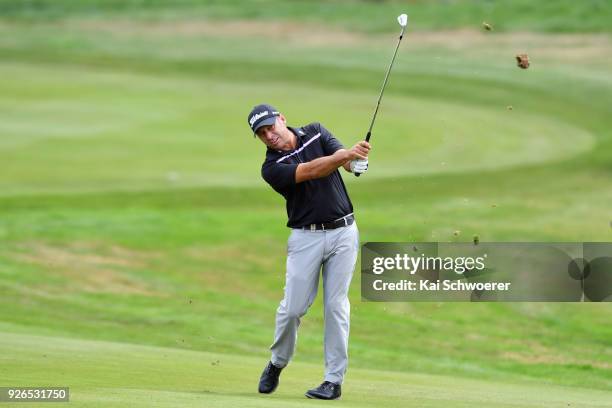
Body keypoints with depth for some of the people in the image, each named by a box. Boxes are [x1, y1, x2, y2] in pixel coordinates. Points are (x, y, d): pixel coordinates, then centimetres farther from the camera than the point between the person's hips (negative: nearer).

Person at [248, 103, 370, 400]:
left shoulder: (315, 133, 4)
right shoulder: (272, 168, -7)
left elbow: (344, 160, -10)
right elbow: (310, 171, -23)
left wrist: (357, 160, -36)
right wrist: (346, 154, -38)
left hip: (343, 231, 1)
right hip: (306, 238, -1)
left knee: (336, 305, -2)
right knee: (293, 307, -3)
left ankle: (335, 380, 1)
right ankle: (277, 364, 22)